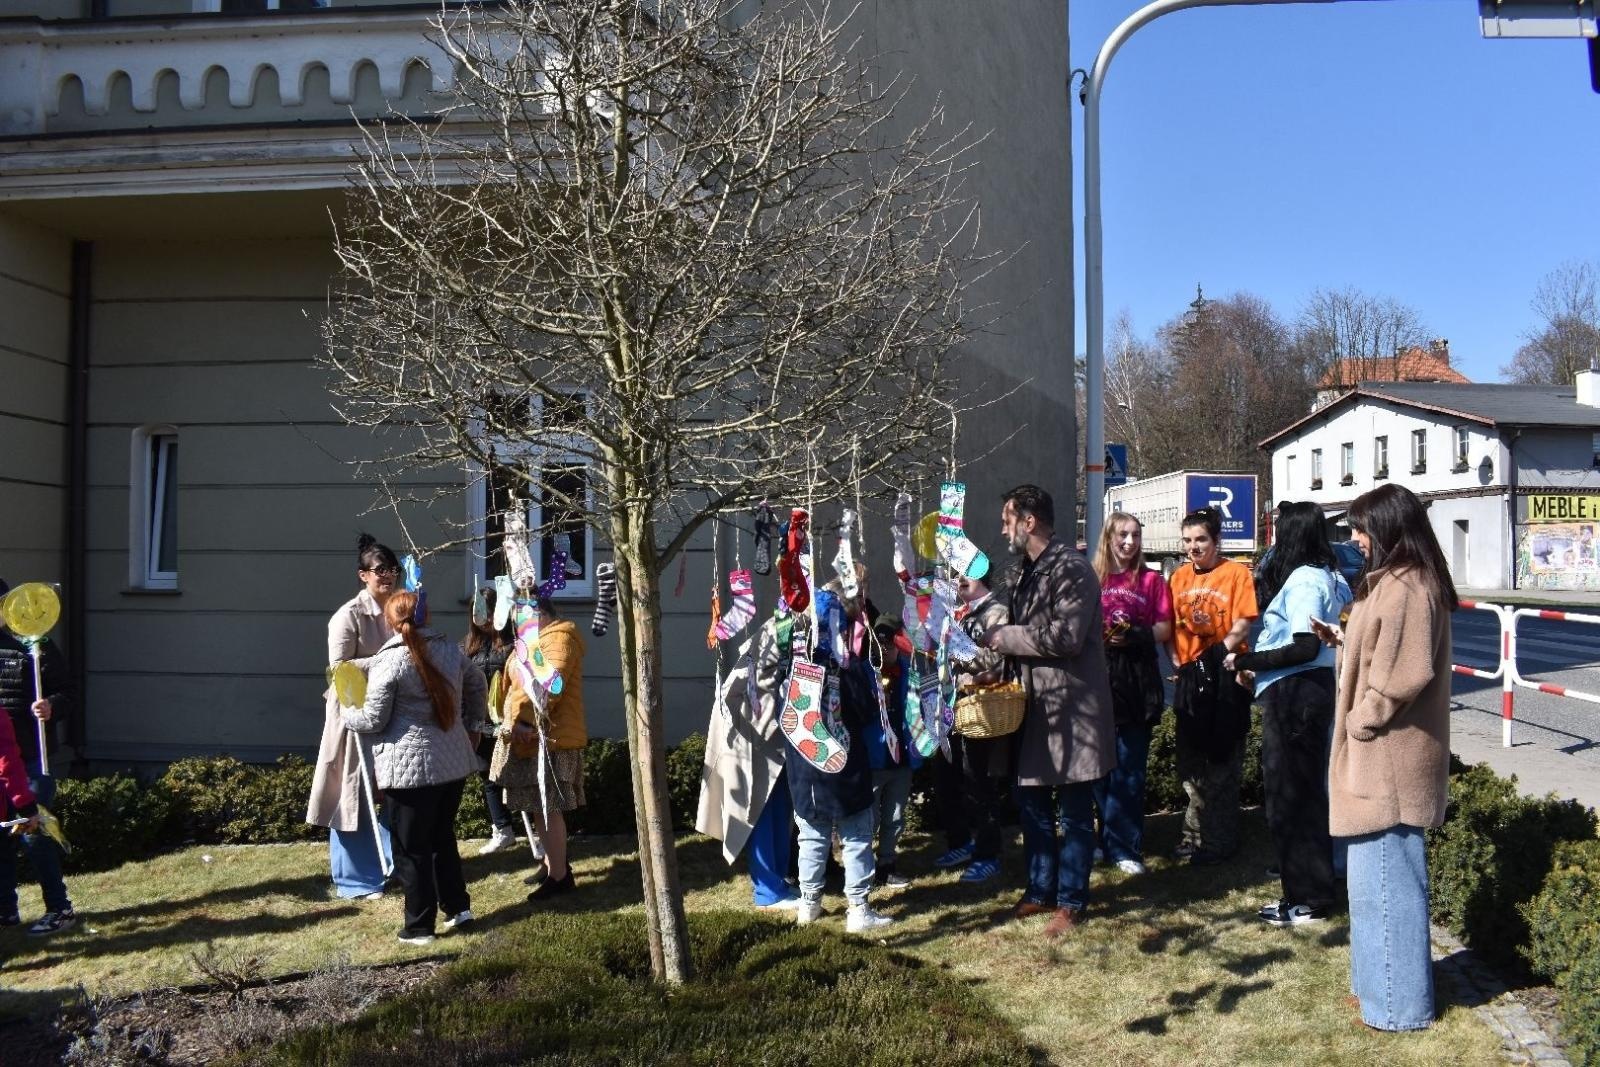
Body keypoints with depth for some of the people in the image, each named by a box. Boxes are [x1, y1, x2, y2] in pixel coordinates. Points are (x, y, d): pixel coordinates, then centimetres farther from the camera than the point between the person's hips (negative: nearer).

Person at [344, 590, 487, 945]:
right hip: (454, 761, 6)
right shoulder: (451, 649, 4)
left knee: (412, 849, 7)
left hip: (410, 768, -6)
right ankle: (458, 907, 27)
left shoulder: (388, 661, -13)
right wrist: (472, 727, 28)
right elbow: (478, 686, 18)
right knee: (443, 836, 22)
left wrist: (345, 712, 11)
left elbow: (373, 721, -9)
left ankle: (419, 926, 14)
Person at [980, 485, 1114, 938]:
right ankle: (1040, 890, 29)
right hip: (1032, 704, 9)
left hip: (1070, 707, -8)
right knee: (1031, 804, 15)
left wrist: (1003, 637, -18)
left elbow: (1066, 636, -24)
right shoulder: (1020, 572, 13)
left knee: (1074, 810, 4)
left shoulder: (1072, 569, -14)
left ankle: (1071, 900, 14)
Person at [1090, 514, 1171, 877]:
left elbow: (1165, 630, 3)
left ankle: (1124, 847, 7)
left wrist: (1135, 635, -13)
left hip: (1136, 681, -1)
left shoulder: (1151, 580, 7)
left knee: (1130, 770, 1)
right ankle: (1111, 841, 16)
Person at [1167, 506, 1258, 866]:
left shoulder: (1236, 572, -6)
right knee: (1191, 761, 15)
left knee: (1222, 762, 2)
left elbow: (1243, 624, -12)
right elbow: (1171, 624, 10)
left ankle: (1219, 842, 11)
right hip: (1189, 675, 6)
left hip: (1223, 676, -6)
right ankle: (1195, 834, 28)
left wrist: (1217, 655, -19)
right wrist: (1177, 658, -4)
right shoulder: (1179, 576, 10)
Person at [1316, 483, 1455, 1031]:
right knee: (1379, 872, 19)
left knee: (1386, 875, 0)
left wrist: (1361, 721, -14)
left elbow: (1402, 674, -24)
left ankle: (1399, 1002, 12)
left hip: (1387, 758, -11)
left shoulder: (1404, 588, -20)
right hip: (1382, 755, 11)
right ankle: (1383, 980, 32)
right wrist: (1344, 638, 9)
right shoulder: (1397, 582, 12)